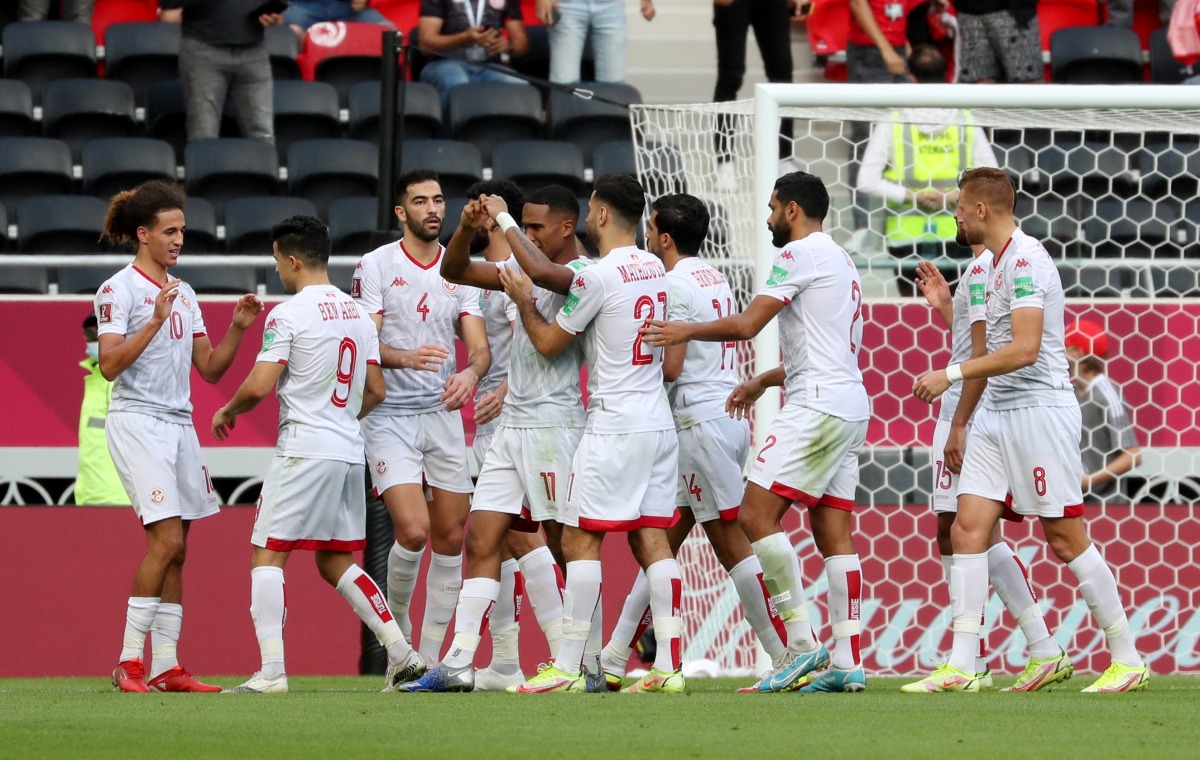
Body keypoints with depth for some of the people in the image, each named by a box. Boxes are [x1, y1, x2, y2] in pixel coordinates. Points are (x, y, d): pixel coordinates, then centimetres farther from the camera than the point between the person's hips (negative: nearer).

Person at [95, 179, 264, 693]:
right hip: (137, 423, -8)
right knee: (166, 540, -17)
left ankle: (165, 667, 3)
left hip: (179, 426, 8)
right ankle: (129, 662, -14)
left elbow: (210, 368, 17)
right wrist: (154, 321, -24)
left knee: (175, 553, 3)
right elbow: (109, 365, -16)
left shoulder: (183, 294, 17)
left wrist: (238, 328, 2)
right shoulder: (119, 290, -5)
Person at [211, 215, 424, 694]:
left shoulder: (289, 314, -9)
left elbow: (259, 386, -15)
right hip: (350, 452, 7)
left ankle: (271, 670, -14)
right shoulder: (357, 314, 13)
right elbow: (376, 391, 17)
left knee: (267, 554, -3)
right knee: (336, 562, 17)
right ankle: (400, 650, 8)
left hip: (303, 451, -7)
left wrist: (228, 412, 5)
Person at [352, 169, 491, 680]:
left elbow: (480, 347, 3)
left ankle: (429, 657, 13)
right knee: (413, 531, -18)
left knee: (451, 539, 3)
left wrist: (470, 373, -21)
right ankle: (397, 630, 6)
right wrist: (405, 358, -29)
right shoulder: (376, 266, -3)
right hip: (389, 417, -5)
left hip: (444, 414, 5)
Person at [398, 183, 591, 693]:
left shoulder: (583, 273, -10)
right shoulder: (523, 266, 15)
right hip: (511, 423, 8)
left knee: (566, 547, -4)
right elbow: (455, 271, 14)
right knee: (482, 542, 1)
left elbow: (542, 272, -32)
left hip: (553, 425, -8)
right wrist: (469, 228, -5)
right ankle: (459, 665, -2)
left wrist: (503, 221, -21)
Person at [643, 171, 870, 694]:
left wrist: (687, 331, 3)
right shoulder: (839, 260, 24)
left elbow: (748, 324, -11)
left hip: (818, 406, -10)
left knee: (756, 514, -12)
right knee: (833, 533, 5)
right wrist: (761, 382, 37)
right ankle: (847, 661, -1)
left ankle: (801, 644, -16)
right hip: (850, 403, 10)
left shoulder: (801, 253, -7)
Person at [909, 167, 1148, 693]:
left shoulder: (1027, 260, -15)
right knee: (968, 529, -1)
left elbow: (1024, 349, -24)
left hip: (1038, 408, -9)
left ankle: (1128, 659, 6)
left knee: (1066, 539, -4)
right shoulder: (997, 262, 15)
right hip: (997, 412, 9)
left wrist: (953, 374, -23)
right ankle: (961, 666, -4)